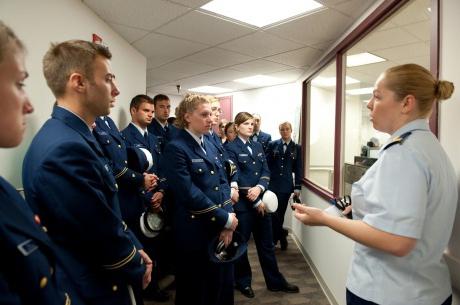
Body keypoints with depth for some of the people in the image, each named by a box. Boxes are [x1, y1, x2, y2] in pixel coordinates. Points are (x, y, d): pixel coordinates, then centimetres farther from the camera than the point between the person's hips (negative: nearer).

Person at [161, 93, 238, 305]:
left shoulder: (210, 145, 10)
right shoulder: (176, 148, -14)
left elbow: (223, 182, 7)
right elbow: (189, 194, -21)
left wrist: (228, 217, -7)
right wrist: (225, 219, -15)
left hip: (221, 228, 7)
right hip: (196, 231, -7)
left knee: (223, 283, 20)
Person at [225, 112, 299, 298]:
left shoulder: (258, 146, 11)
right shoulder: (231, 148, -7)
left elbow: (266, 171, 5)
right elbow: (236, 178, -13)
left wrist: (259, 187, -16)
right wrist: (255, 202, -12)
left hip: (261, 200, 6)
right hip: (242, 203, -5)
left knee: (266, 243, 14)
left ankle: (275, 281, 27)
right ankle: (243, 282, 28)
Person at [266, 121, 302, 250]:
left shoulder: (297, 148, 5)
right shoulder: (272, 145, 3)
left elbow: (298, 168, 3)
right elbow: (266, 163, 2)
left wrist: (297, 187, -1)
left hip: (286, 185, 1)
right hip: (272, 183, -1)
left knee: (281, 212, 8)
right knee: (272, 212, -5)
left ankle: (275, 237, 24)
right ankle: (281, 235, 14)